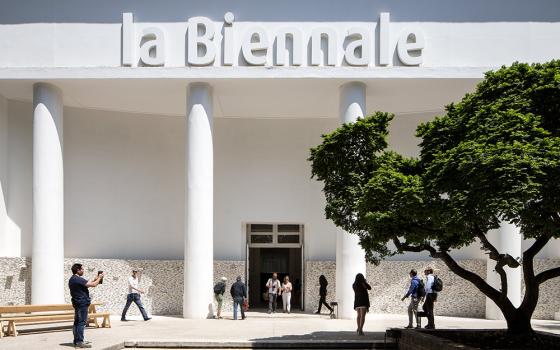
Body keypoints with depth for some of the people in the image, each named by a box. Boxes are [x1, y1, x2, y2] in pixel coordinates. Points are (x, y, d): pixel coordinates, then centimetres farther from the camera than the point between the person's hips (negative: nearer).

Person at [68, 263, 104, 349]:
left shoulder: (72, 279, 13)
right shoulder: (78, 279, -19)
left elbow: (87, 283, 19)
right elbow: (93, 285, -20)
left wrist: (95, 278, 21)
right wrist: (99, 278, -5)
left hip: (77, 303, 11)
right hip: (82, 303, -11)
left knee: (77, 322, 13)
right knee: (81, 322, -8)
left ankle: (76, 341, 18)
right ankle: (79, 342, -9)